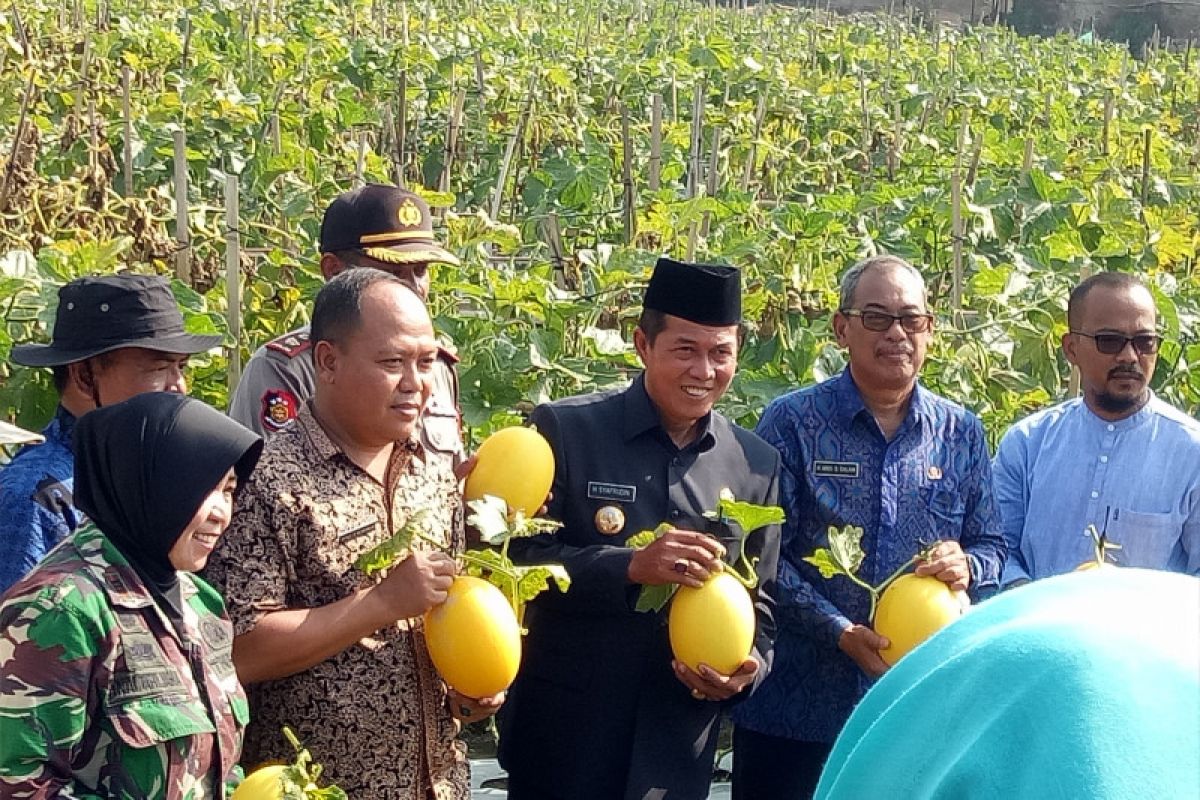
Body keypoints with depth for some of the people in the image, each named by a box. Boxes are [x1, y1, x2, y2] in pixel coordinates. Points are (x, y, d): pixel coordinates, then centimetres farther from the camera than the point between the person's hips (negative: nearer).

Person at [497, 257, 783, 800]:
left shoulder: (757, 466, 4)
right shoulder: (564, 430, -7)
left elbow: (759, 599, 10)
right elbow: (519, 560, -11)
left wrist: (749, 667, -10)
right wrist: (631, 567, -23)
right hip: (562, 736, -3)